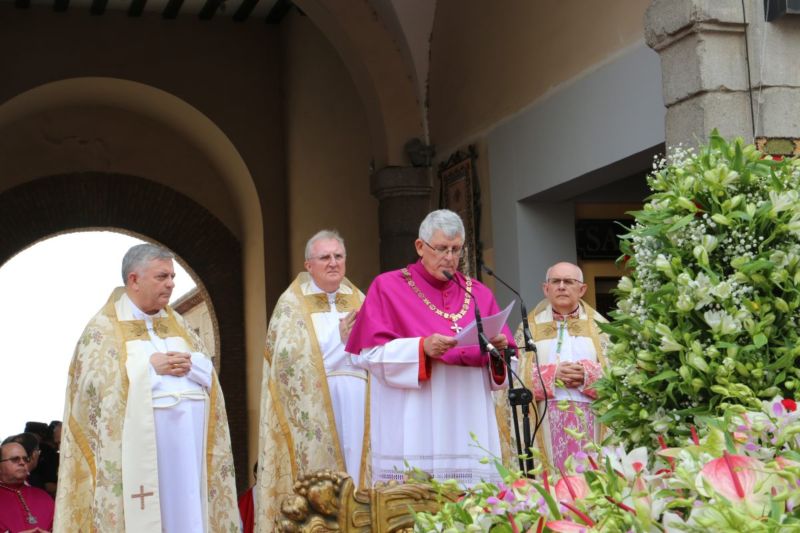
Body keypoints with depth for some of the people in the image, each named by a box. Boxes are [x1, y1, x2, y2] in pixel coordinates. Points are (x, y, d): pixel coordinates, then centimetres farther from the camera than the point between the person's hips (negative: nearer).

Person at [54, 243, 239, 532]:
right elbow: (96, 382, -12)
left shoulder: (176, 322, 18)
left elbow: (209, 370, 13)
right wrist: (149, 366, -13)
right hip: (141, 440, -5)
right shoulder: (104, 327, 0)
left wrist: (189, 364, -7)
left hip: (189, 436, 5)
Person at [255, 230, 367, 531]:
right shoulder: (292, 303, 2)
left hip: (356, 405, 4)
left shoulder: (359, 301, 14)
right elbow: (290, 359, -11)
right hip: (312, 407, -4)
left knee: (353, 464, 2)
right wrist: (339, 339, -14)